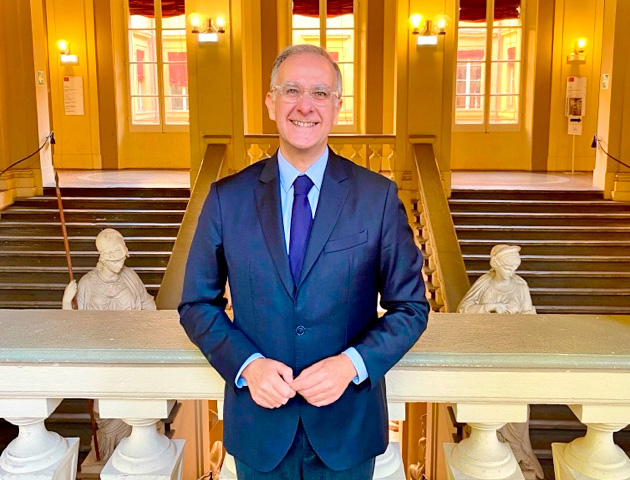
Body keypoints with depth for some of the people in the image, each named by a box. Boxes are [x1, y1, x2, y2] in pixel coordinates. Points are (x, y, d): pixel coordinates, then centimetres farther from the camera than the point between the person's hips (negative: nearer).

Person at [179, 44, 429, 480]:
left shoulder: (379, 197, -7)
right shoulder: (227, 198, -5)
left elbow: (411, 307, -3)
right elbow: (197, 304, 1)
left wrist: (352, 363, -17)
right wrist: (245, 364, -14)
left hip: (348, 424, 0)